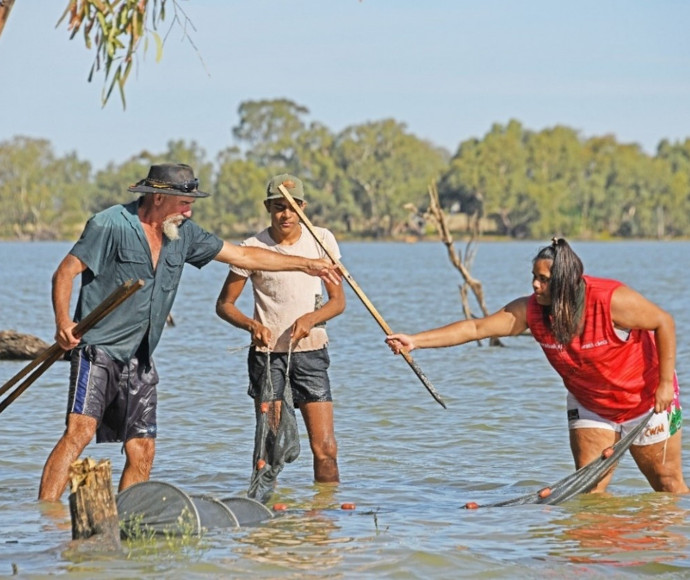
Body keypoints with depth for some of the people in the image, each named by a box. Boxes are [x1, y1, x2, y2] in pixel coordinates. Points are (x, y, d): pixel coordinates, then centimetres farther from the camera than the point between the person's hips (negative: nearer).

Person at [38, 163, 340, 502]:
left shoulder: (182, 233, 12)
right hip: (98, 350, -7)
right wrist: (63, 322, -26)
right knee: (80, 431, -21)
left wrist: (305, 264, 20)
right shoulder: (111, 225, -8)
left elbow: (243, 256, 19)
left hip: (139, 360, 7)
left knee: (142, 450, 2)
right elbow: (65, 272, -9)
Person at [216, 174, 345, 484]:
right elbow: (224, 304, 1)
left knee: (325, 447, -5)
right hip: (267, 351, -1)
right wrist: (252, 325, -18)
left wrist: (311, 318, -16)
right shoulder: (253, 248, -5)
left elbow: (338, 300, 4)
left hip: (310, 350, 1)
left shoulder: (322, 240, 1)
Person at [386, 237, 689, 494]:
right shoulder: (531, 311, -18)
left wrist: (665, 383, -20)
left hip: (644, 399, -4)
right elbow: (476, 328, -21)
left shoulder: (611, 301, -29)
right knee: (589, 488, -1)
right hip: (590, 406, 4)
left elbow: (664, 322, -18)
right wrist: (415, 341, -30)